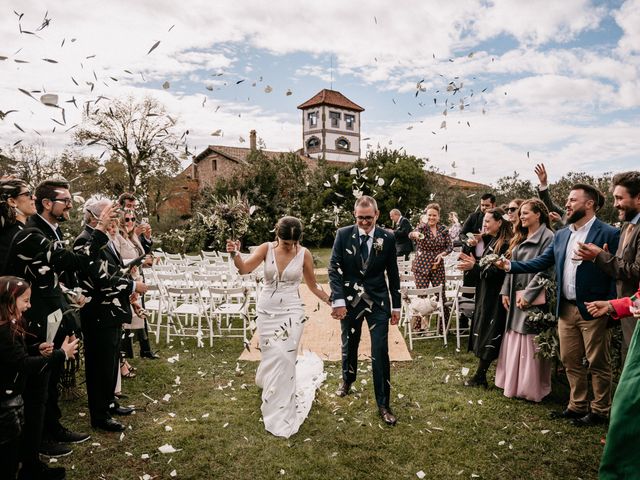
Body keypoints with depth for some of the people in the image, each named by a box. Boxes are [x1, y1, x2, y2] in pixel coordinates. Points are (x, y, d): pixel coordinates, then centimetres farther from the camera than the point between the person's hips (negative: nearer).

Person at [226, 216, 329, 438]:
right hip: (266, 311, 2)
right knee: (271, 357, 6)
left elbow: (313, 285, 6)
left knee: (283, 360, -2)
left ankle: (280, 416, 17)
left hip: (291, 312, -1)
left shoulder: (304, 254, -6)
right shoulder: (266, 249, -5)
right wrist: (235, 254, -38)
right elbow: (244, 268, -19)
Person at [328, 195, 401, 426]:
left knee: (380, 353, -2)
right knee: (349, 345, 18)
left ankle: (383, 404, 11)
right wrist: (338, 300, -18)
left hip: (378, 301, -1)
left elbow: (393, 273, 2)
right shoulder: (343, 234, -6)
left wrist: (396, 305, 4)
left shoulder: (387, 238, -5)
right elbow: (334, 268, -8)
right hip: (349, 300, 1)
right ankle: (347, 380, 47)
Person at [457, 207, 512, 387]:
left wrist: (474, 266, -22)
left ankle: (480, 376, 7)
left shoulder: (506, 244, -16)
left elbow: (498, 271, -21)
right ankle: (481, 375, 21)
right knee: (483, 331, 12)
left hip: (495, 296, -9)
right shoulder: (491, 241, 12)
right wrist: (472, 262, -1)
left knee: (489, 334, -1)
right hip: (485, 293, 9)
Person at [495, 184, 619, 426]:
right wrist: (510, 265, -5)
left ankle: (599, 411, 25)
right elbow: (540, 262, 7)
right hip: (566, 309, 6)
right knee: (570, 361, 16)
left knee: (598, 364, 8)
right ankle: (577, 405, 32)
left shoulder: (609, 234, -9)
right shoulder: (561, 235, 10)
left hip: (593, 311, -6)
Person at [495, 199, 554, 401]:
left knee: (530, 343, -1)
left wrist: (528, 294, -17)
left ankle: (531, 388, 10)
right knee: (514, 341, 12)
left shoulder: (548, 237, -9)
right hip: (516, 297, 8)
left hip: (534, 299, -8)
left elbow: (545, 271, -15)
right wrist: (506, 291, 8)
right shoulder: (520, 238, 15)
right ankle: (513, 382, 23)